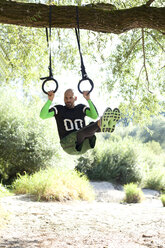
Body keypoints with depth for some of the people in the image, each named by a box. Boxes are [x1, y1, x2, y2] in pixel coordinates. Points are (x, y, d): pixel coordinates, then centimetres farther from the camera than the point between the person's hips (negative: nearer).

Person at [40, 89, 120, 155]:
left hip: (83, 146, 3)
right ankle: (101, 124, -64)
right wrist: (50, 100, -11)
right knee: (81, 132, -35)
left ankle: (106, 125, -60)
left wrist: (88, 99, -7)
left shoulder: (81, 108, 14)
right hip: (69, 145, -3)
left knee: (92, 125, -27)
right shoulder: (59, 109, 9)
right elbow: (43, 116, -6)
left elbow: (95, 116, -4)